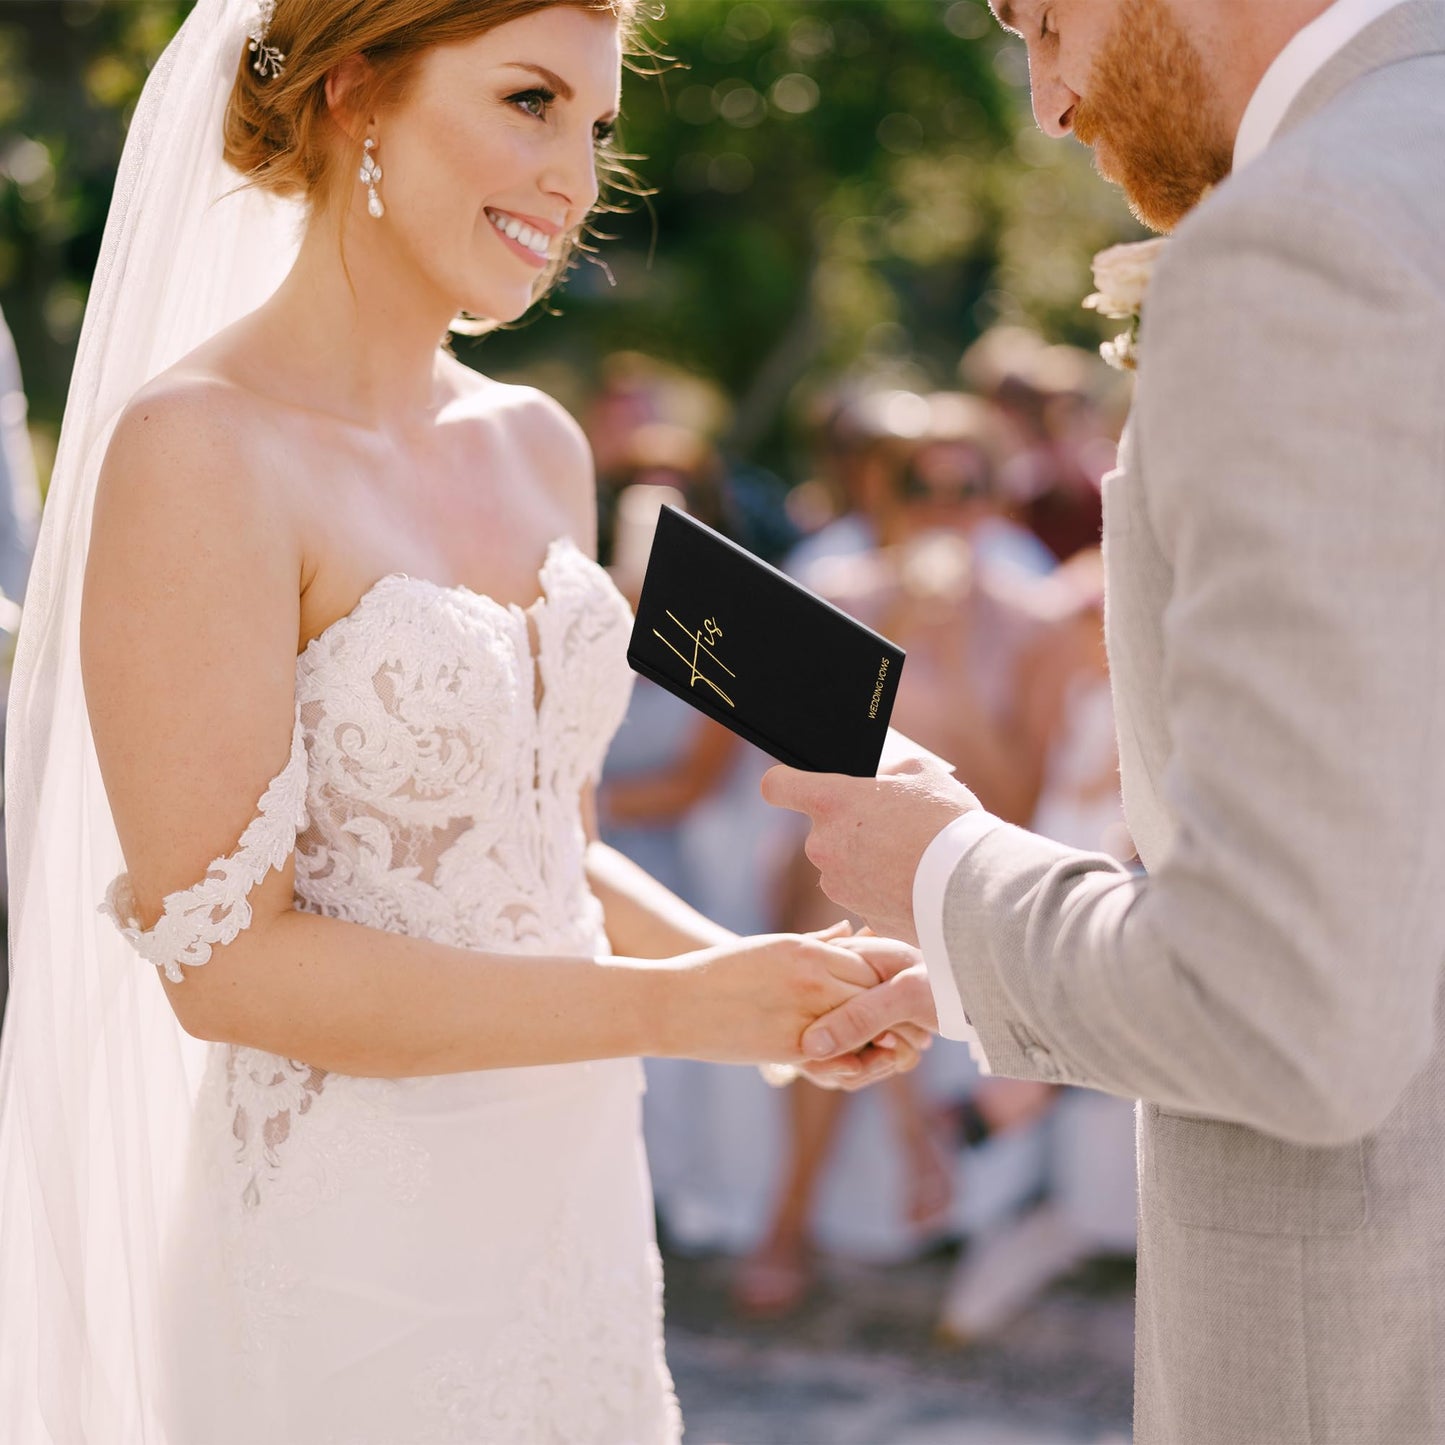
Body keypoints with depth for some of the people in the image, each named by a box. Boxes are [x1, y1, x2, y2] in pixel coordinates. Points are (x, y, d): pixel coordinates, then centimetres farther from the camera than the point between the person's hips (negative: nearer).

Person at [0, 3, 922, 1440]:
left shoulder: (536, 447, 7)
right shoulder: (193, 447, -15)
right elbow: (219, 959, -18)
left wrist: (761, 971, -3)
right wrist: (669, 1009, -19)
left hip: (582, 1212, 7)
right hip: (353, 1255, -7)